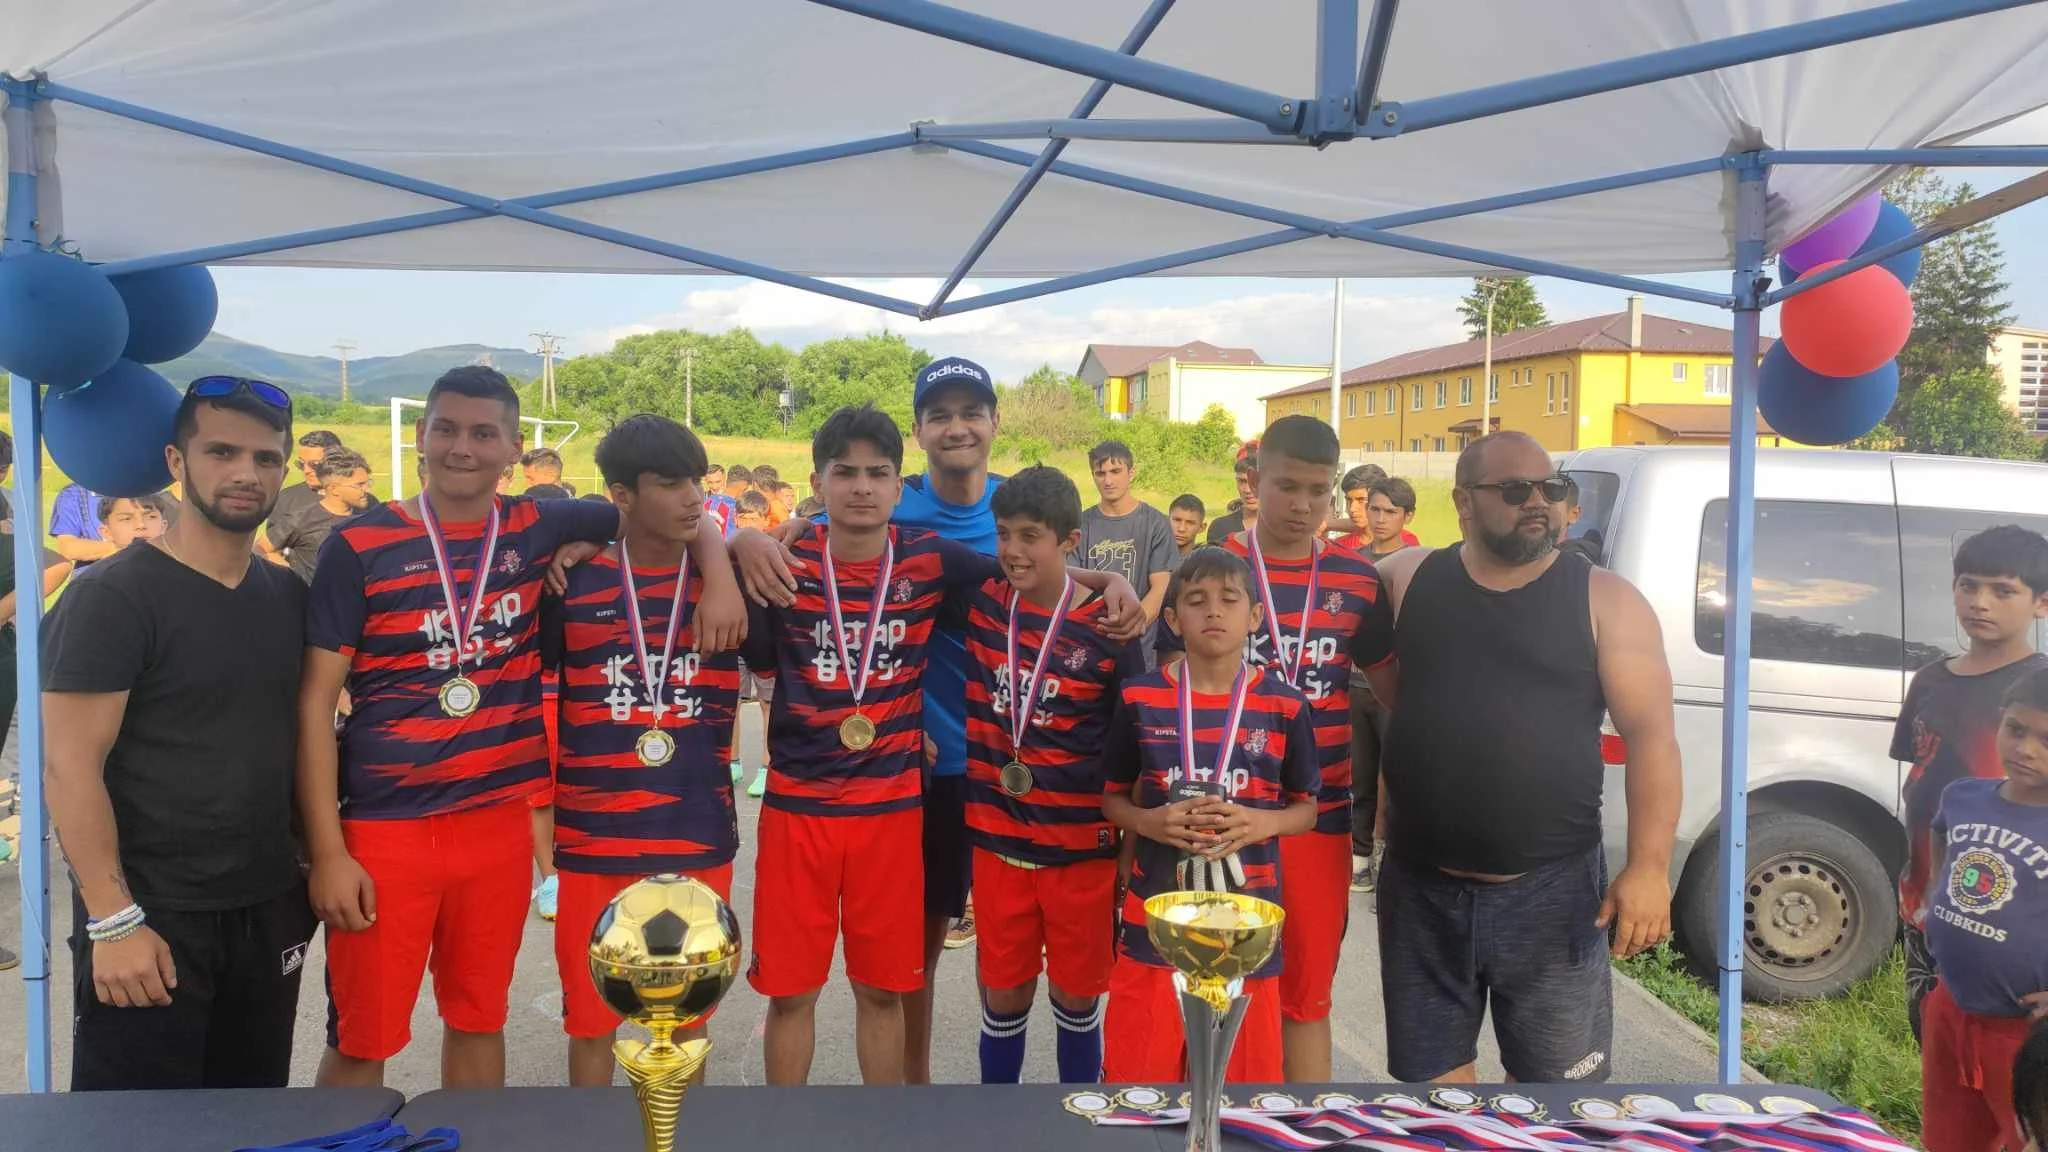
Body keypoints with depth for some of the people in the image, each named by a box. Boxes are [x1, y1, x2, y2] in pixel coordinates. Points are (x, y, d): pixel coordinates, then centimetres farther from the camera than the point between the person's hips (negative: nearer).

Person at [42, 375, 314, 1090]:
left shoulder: (290, 597, 7)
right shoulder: (112, 597, -11)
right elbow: (70, 765, -14)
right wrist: (113, 920, -18)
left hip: (269, 911, 6)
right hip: (152, 917, -5)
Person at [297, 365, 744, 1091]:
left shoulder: (535, 528, 2)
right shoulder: (359, 547, -7)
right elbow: (317, 701, -6)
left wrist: (720, 576, -8)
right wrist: (327, 852, -11)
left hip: (498, 823, 3)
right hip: (383, 829, -3)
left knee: (479, 1021, 17)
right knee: (361, 1041, 6)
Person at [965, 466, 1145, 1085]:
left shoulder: (1108, 630, -9)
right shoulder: (981, 603, -1)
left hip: (1082, 846, -2)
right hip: (997, 840, 2)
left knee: (1077, 998, 12)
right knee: (1004, 996, 12)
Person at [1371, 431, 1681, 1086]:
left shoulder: (1603, 601, -3)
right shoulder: (1408, 580, 3)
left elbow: (1651, 736, -6)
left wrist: (1648, 867, -14)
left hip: (1552, 892, -2)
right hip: (1422, 888, 2)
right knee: (1431, 1079, 14)